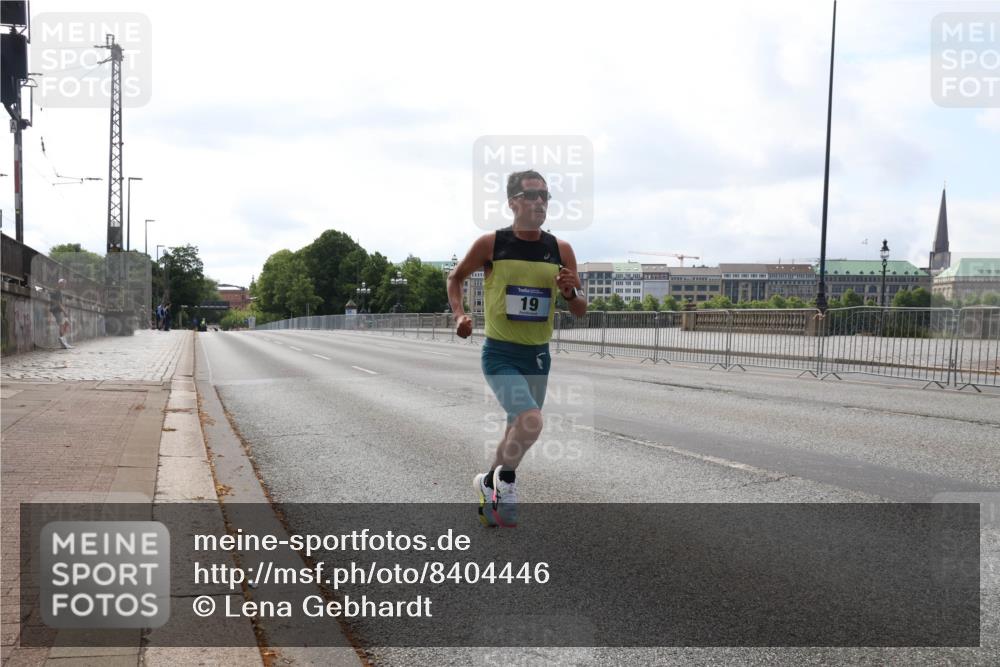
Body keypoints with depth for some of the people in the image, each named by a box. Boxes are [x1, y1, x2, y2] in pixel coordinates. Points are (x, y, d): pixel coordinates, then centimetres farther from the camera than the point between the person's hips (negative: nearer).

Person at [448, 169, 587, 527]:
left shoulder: (561, 250, 0)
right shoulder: (490, 244, -8)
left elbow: (581, 311, 5)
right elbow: (455, 276, 9)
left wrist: (570, 293, -16)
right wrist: (459, 314, -6)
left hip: (538, 356, 5)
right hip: (500, 354, -5)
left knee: (518, 432, 16)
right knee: (531, 421, -25)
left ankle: (490, 492, 39)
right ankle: (505, 480, 2)